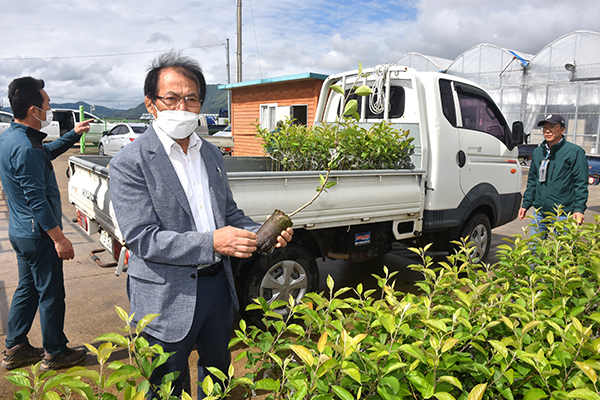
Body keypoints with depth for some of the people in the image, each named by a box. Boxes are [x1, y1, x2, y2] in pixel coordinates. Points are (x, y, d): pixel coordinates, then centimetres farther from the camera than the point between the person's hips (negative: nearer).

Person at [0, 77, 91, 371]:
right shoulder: (25, 148, -24)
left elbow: (47, 153, 27)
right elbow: (36, 199, -25)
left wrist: (74, 134, 27)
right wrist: (59, 238, -22)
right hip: (38, 235, -10)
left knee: (27, 289, 20)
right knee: (51, 294, 4)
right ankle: (55, 353, 19)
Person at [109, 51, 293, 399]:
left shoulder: (211, 153, 6)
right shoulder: (129, 164, -15)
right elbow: (142, 238, -21)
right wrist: (211, 242, -31)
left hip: (218, 285, 6)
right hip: (167, 298, -6)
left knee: (218, 372, 26)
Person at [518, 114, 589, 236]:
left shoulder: (575, 152, -3)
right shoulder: (538, 152, 13)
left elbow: (581, 183, -6)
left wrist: (579, 209, -14)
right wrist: (525, 204, 14)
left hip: (563, 214, -5)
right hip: (539, 212, 5)